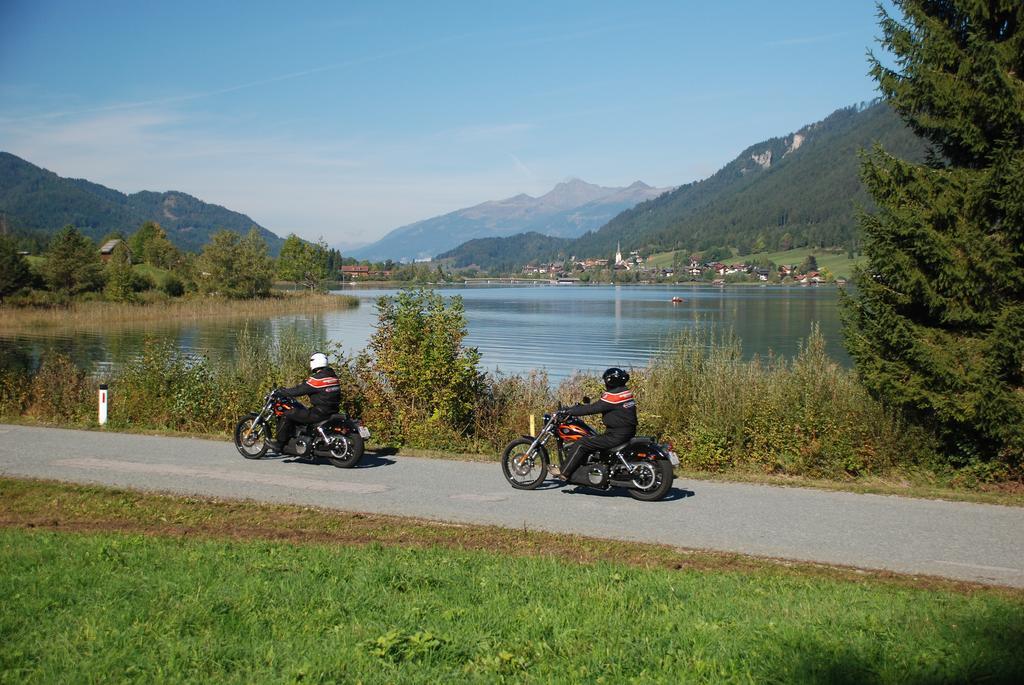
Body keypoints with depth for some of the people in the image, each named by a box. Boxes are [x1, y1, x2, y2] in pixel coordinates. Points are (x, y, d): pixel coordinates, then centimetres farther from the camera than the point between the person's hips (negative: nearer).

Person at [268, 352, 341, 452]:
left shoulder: (317, 378, -16)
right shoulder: (333, 375, 10)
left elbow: (299, 391, -14)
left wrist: (282, 391, 1)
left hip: (320, 413, -9)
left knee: (287, 415, -1)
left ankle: (279, 444, 5)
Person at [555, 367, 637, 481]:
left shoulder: (614, 396, -17)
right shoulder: (626, 392, 13)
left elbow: (593, 408, -18)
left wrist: (569, 411, -10)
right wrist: (578, 407, 18)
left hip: (617, 435, -10)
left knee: (581, 444, -10)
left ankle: (564, 473, -9)